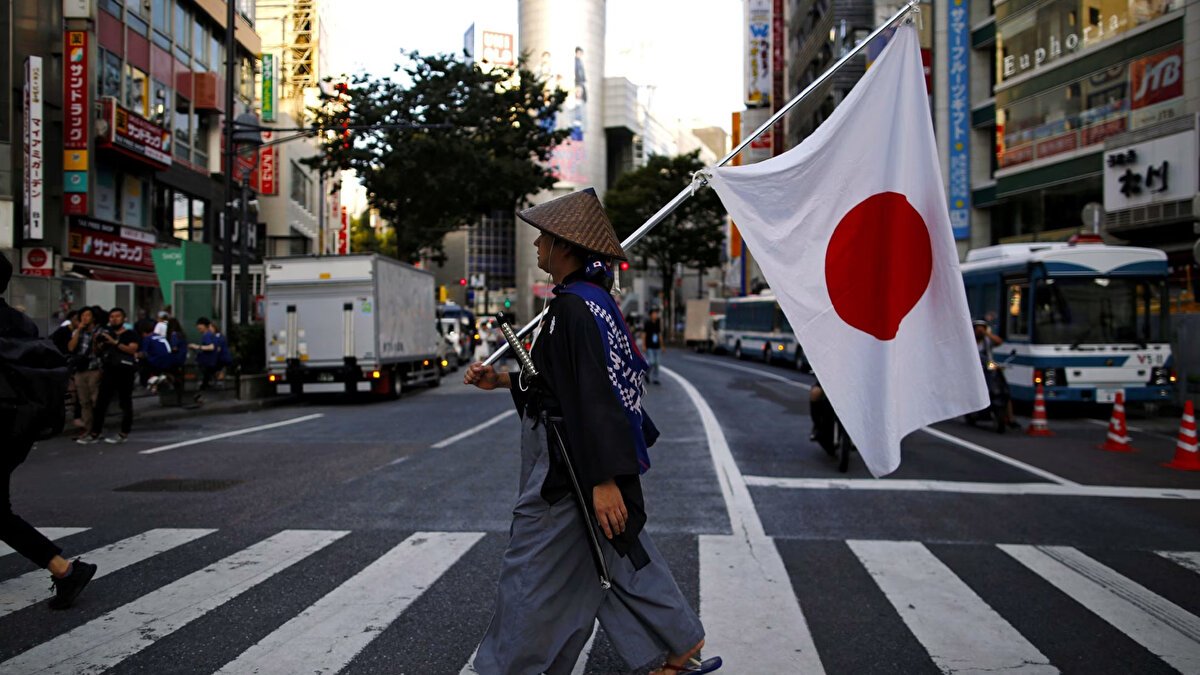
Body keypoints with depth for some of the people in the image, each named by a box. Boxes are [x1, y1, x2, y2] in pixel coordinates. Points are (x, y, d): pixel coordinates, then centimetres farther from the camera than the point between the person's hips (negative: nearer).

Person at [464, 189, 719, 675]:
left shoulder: (574, 307, -19)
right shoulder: (593, 299, 11)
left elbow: (591, 393, -26)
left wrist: (604, 479, -28)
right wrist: (501, 380, 18)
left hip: (568, 468, -10)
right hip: (575, 462, 10)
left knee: (531, 574, 5)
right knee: (623, 562, 18)